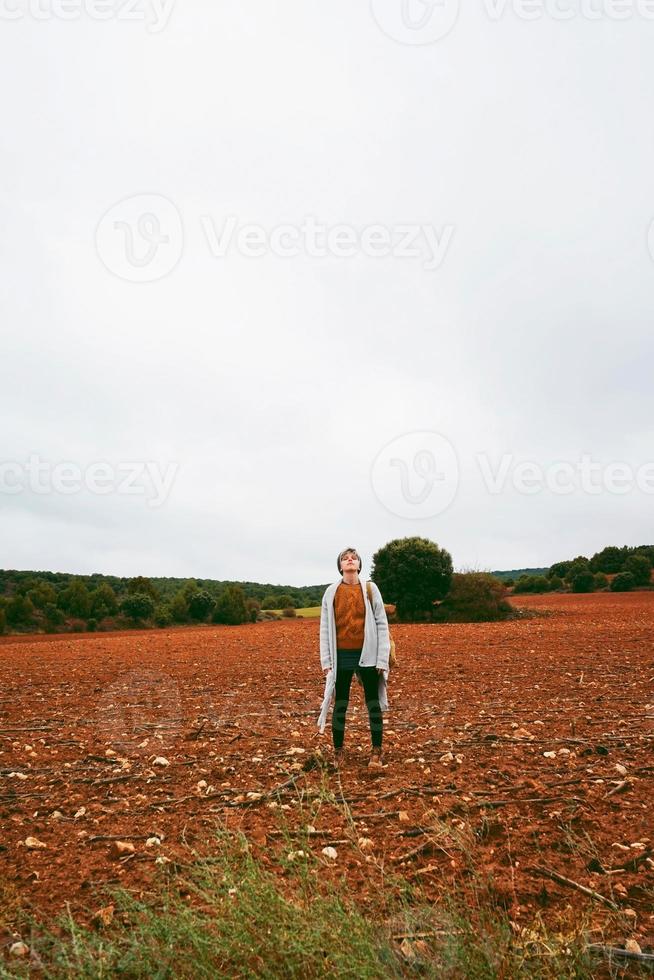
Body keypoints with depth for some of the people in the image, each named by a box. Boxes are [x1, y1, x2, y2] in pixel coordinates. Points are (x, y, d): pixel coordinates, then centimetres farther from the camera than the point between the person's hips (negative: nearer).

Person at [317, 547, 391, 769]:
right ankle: (338, 752, 22)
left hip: (367, 655, -1)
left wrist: (382, 659, -5)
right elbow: (325, 628, 4)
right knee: (340, 705, 10)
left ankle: (376, 752, 18)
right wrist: (326, 660, -1)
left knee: (373, 704, 7)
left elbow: (382, 624, 0)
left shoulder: (370, 588, 0)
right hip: (342, 656, 1)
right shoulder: (331, 591, 2)